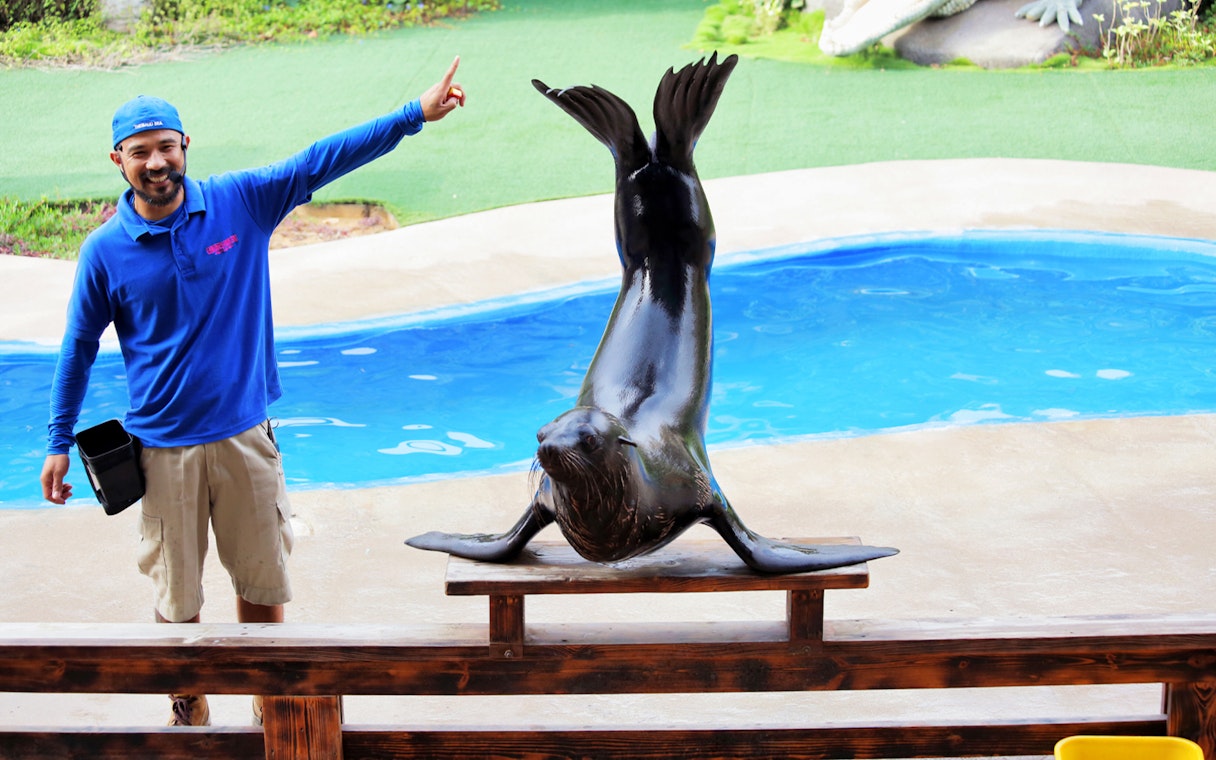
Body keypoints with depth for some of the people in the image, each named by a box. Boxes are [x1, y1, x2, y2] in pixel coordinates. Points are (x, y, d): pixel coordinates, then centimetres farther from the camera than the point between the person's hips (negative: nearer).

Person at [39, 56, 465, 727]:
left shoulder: (241, 202, -4)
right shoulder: (105, 250, -5)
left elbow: (324, 159, -5)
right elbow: (79, 347, 5)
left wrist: (416, 114, -9)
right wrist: (59, 442, 9)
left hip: (245, 435, 1)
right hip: (163, 446, -1)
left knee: (263, 585, 12)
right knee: (178, 602, 8)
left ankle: (272, 709, 31)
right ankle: (190, 716, 29)